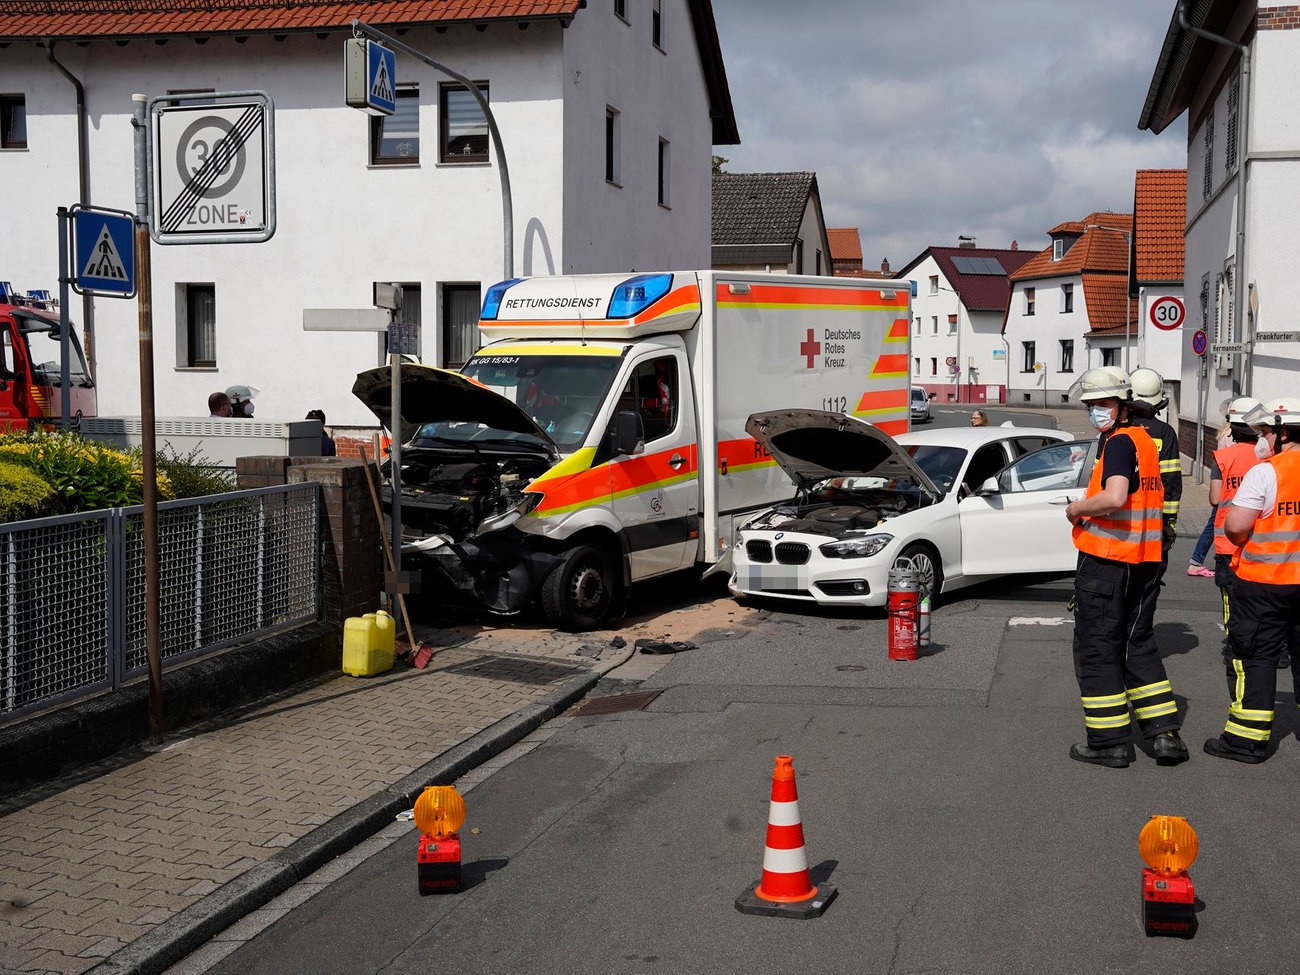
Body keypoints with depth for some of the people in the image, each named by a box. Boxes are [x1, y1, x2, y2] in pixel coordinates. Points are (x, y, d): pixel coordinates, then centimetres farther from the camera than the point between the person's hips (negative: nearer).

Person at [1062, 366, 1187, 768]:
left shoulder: (1119, 442, -15)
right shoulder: (1144, 439, 14)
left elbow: (1114, 497, -29)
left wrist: (1077, 508, -12)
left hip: (1106, 560, -9)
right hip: (1146, 559, 9)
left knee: (1097, 649, 1)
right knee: (1139, 644, 17)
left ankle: (1109, 741, 5)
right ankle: (1165, 733, 16)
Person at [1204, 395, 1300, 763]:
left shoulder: (1265, 472, -15)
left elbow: (1235, 527, -19)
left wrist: (1245, 540, 3)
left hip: (1264, 582, -5)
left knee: (1255, 658, 2)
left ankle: (1247, 739, 5)